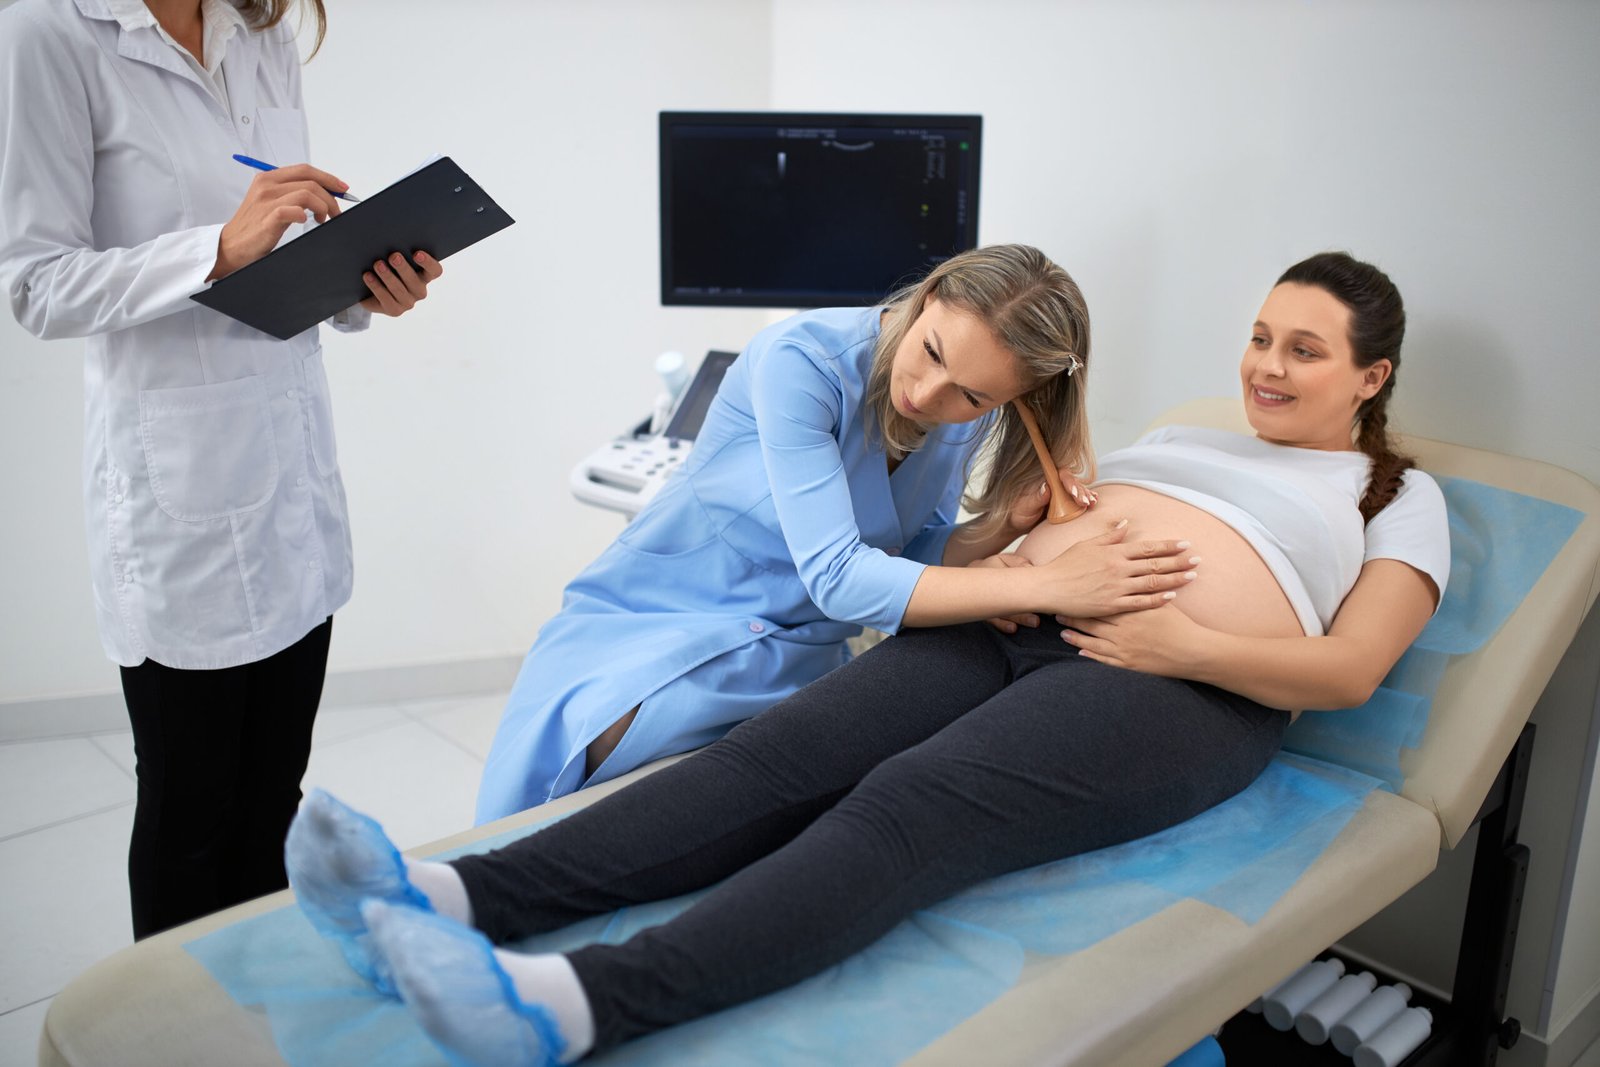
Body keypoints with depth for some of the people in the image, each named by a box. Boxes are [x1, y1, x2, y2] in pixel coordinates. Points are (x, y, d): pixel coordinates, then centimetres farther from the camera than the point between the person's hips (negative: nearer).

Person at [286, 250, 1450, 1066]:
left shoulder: (1398, 496, 18)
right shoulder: (1185, 432, 33)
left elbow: (1351, 670, 2)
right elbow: (1051, 515, 27)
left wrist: (1185, 644, -13)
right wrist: (1006, 554, 3)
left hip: (1175, 691, -5)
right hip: (1003, 627, 5)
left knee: (904, 808, -33)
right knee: (781, 754, -22)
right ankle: (458, 898, -36)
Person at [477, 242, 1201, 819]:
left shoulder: (965, 418, -5)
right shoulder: (803, 361, -25)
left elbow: (909, 561, 3)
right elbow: (838, 577, -31)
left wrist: (1005, 522, -17)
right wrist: (1047, 585, -34)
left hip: (794, 657, 4)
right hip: (649, 619, -4)